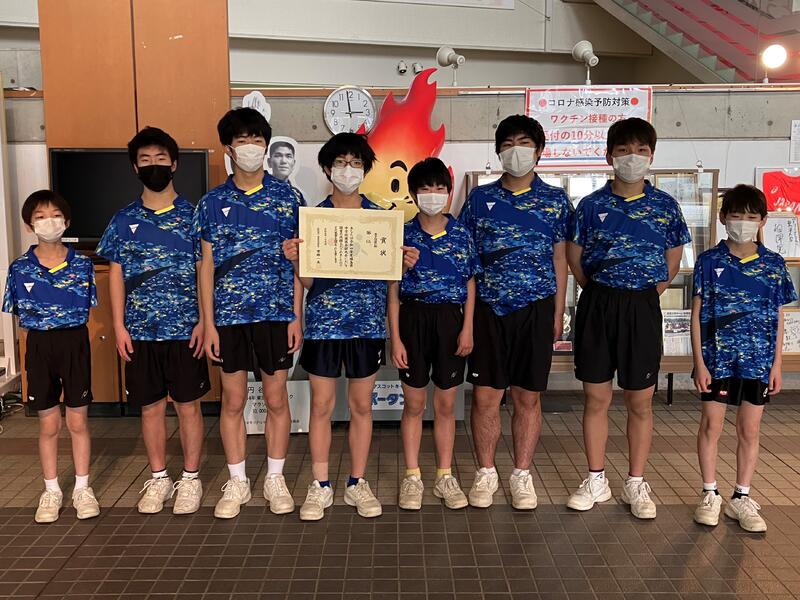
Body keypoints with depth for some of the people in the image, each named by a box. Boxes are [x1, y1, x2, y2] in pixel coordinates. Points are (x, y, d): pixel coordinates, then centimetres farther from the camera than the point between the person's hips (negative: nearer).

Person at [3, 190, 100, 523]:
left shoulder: (82, 264, -2)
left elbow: (87, 310, 5)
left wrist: (71, 339, -1)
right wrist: (41, 346, -2)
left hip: (75, 343, 0)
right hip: (39, 347, 0)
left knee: (78, 421, 7)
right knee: (48, 424, 9)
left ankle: (82, 488, 22)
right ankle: (51, 491, 24)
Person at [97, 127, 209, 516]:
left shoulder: (192, 216, 1)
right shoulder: (123, 220, 6)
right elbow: (116, 275, 7)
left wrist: (203, 321, -8)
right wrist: (119, 327, 0)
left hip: (185, 330, -2)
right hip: (140, 332, 2)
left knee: (188, 405, 5)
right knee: (151, 407, 10)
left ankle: (190, 478, 18)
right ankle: (158, 478, 24)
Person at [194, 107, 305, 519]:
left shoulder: (288, 198, 2)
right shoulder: (212, 202, 4)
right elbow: (206, 265, 4)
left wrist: (296, 317, -3)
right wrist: (208, 323, -2)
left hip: (276, 313, -1)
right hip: (229, 315, 1)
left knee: (276, 399, 7)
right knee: (233, 400, 8)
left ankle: (275, 478, 23)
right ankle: (237, 481, 23)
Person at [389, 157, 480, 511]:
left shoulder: (461, 235, 3)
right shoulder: (403, 236, 0)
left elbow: (470, 286, 6)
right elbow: (393, 290, 0)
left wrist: (467, 329, -5)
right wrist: (396, 338, -5)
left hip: (451, 318, 1)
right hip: (413, 318, -1)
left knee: (446, 405, 9)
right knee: (414, 403, 7)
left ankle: (445, 477, 22)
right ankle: (412, 477, 21)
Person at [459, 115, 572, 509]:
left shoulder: (555, 201, 6)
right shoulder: (480, 198, 6)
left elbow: (560, 259, 9)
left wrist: (558, 313, 5)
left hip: (536, 307, 0)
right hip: (488, 307, 0)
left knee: (528, 397, 7)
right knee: (485, 395, 2)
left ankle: (522, 476, 20)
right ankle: (486, 473, 18)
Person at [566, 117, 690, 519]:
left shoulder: (665, 207, 1)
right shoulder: (592, 206, -1)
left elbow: (671, 265, 9)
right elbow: (576, 262, 5)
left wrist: (641, 296, 3)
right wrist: (607, 296, 6)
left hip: (643, 308, 0)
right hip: (597, 306, 0)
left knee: (640, 401, 7)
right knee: (596, 398, 7)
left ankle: (636, 484, 22)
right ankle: (596, 481, 21)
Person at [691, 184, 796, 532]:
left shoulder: (774, 265, 2)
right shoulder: (710, 261, -3)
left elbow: (778, 318, 6)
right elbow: (697, 314, -3)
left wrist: (776, 364, 3)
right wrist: (699, 362, -7)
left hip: (758, 361, 2)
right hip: (717, 359, -2)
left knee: (749, 430, 9)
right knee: (711, 425, 6)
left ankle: (741, 498, 23)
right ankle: (710, 494, 22)